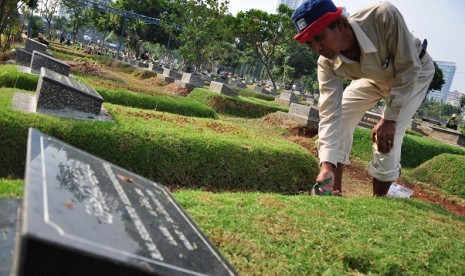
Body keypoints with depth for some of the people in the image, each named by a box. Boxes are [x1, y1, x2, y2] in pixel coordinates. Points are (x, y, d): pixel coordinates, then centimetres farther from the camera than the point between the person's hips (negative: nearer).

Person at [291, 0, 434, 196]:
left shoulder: (384, 16, -41)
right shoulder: (327, 63, -27)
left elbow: (409, 69, -30)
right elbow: (329, 115, -30)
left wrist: (390, 119, -29)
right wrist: (326, 166, -41)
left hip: (414, 75, -4)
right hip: (375, 77, 4)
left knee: (387, 140, -18)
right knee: (339, 118, -8)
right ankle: (334, 192, 5)